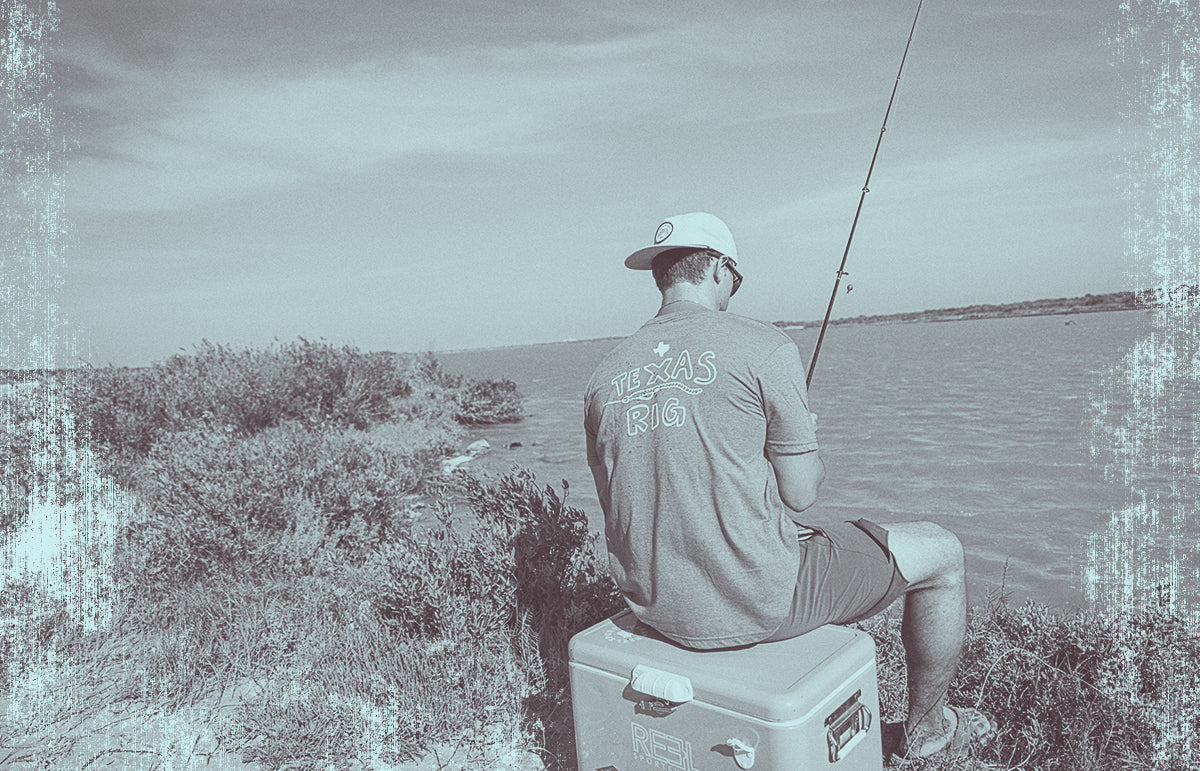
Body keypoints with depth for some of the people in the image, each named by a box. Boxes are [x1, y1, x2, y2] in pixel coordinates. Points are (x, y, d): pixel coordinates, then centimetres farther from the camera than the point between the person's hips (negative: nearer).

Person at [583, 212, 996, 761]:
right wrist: (808, 446, 13)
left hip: (655, 608, 7)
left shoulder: (606, 375, 3)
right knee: (941, 553, 15)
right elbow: (801, 493, -9)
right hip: (756, 606, -6)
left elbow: (619, 507, 9)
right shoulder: (763, 348, -13)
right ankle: (926, 727, 37)